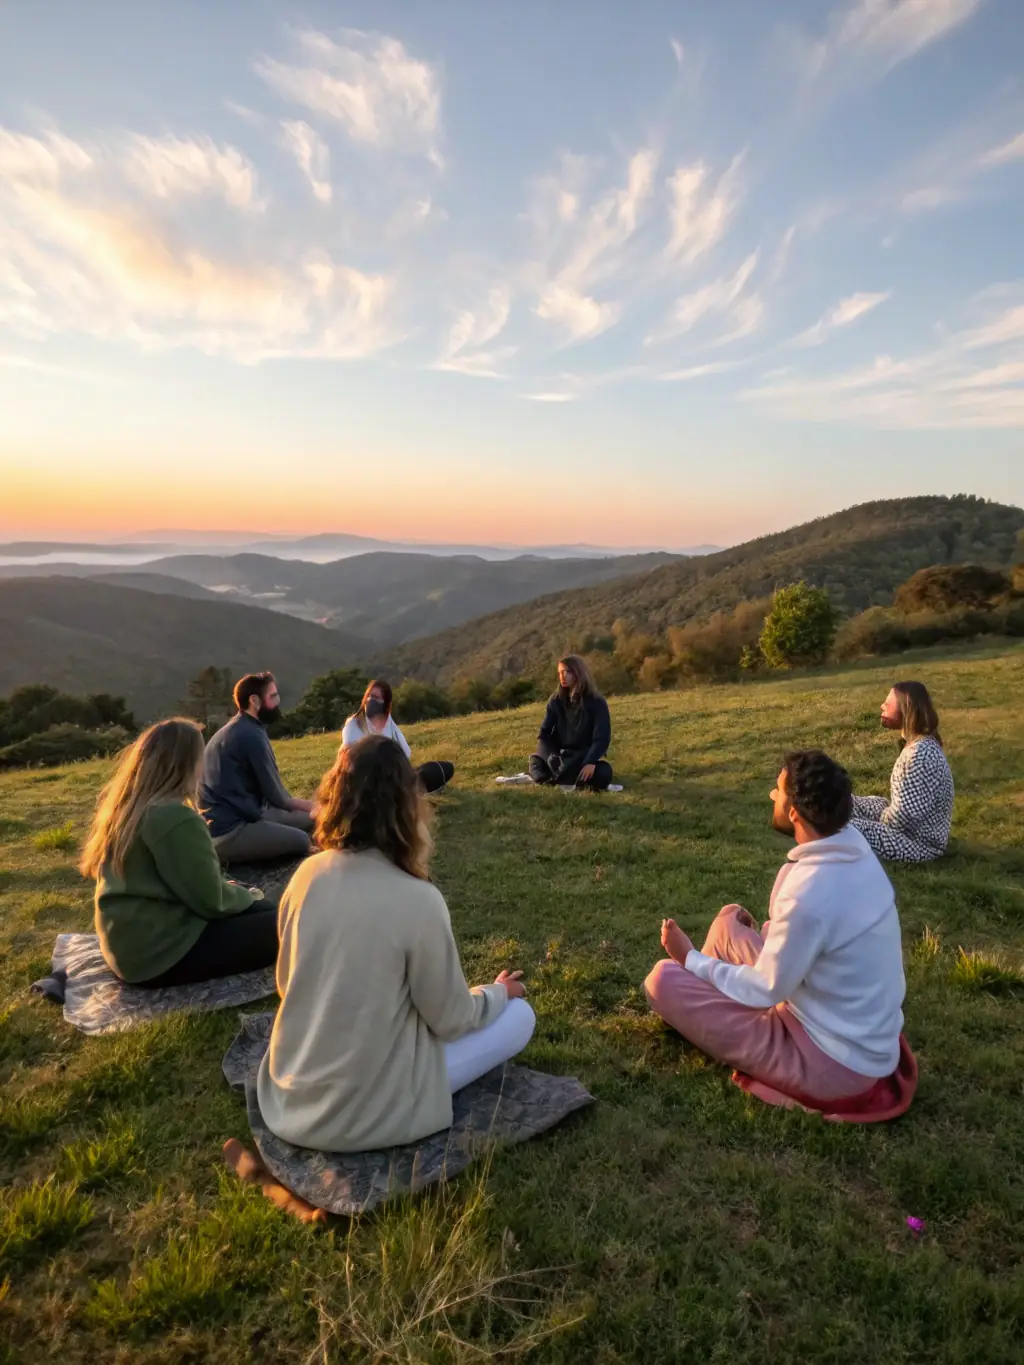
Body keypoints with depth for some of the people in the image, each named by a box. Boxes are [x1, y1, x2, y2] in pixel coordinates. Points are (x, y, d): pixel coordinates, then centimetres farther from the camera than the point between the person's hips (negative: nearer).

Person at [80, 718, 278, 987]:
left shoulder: (122, 805, 5)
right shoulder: (176, 818, -24)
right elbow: (211, 902, -18)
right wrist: (246, 895, 3)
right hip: (159, 953, -10)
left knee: (263, 909, 17)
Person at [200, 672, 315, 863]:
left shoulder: (238, 729, 14)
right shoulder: (250, 735, -17)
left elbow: (264, 788, 16)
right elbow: (276, 796, -12)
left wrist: (304, 805, 11)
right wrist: (307, 805, 6)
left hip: (227, 818, 10)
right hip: (228, 832, -10)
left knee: (305, 818, 8)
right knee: (303, 841, -21)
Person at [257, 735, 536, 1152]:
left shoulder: (306, 876, -9)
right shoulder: (418, 900, -26)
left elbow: (286, 984, 6)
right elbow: (451, 1020, -12)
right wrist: (499, 992, 8)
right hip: (363, 1115, -5)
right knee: (520, 1015, 6)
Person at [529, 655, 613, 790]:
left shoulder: (597, 702, -10)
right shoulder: (556, 700, 0)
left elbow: (602, 738, -17)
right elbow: (544, 734, -2)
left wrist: (590, 763, -34)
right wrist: (554, 760, -21)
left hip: (586, 756, -2)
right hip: (561, 757, 2)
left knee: (603, 773, -34)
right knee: (536, 764, -26)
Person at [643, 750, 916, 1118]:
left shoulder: (811, 894, -32)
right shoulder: (852, 846, -6)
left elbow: (765, 991, -18)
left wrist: (690, 959, -5)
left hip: (835, 1064, -8)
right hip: (865, 1036, 8)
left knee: (664, 980, -12)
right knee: (728, 924, 15)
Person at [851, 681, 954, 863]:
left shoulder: (920, 753, -29)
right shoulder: (918, 743, 3)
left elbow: (907, 813, -28)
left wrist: (881, 821, -10)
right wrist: (884, 815, 2)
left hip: (920, 842, -10)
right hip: (915, 827, 10)